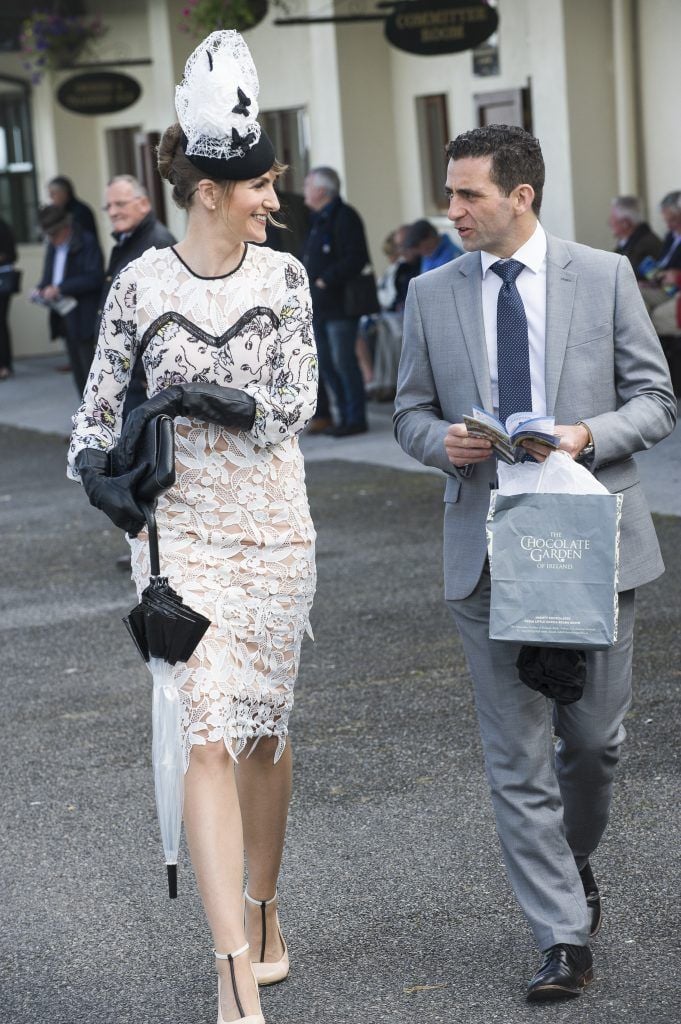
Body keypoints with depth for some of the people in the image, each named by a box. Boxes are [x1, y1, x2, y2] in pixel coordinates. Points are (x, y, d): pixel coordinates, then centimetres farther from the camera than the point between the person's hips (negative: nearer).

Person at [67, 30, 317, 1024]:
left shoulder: (282, 277, 1)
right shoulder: (142, 282, -3)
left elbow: (296, 402, -7)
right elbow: (101, 395, 7)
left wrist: (191, 394, -16)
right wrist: (95, 465, -11)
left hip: (274, 526, 2)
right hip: (180, 530, -2)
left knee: (265, 727, 12)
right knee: (210, 734, -10)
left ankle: (261, 910, 34)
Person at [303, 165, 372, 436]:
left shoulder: (344, 217, -11)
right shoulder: (318, 219, 18)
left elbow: (356, 259, -19)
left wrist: (326, 279, -21)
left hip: (339, 304, -10)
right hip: (319, 306, 10)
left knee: (343, 361, -8)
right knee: (325, 363, 11)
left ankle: (356, 419, -2)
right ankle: (345, 416, 18)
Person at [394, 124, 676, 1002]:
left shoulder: (604, 277, 0)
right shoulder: (431, 295, 6)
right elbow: (410, 411, 13)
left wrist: (588, 435, -17)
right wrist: (440, 441, -10)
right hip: (487, 553, 1)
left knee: (595, 737, 9)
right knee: (516, 755, 0)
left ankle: (572, 859, 39)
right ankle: (564, 939, 7)